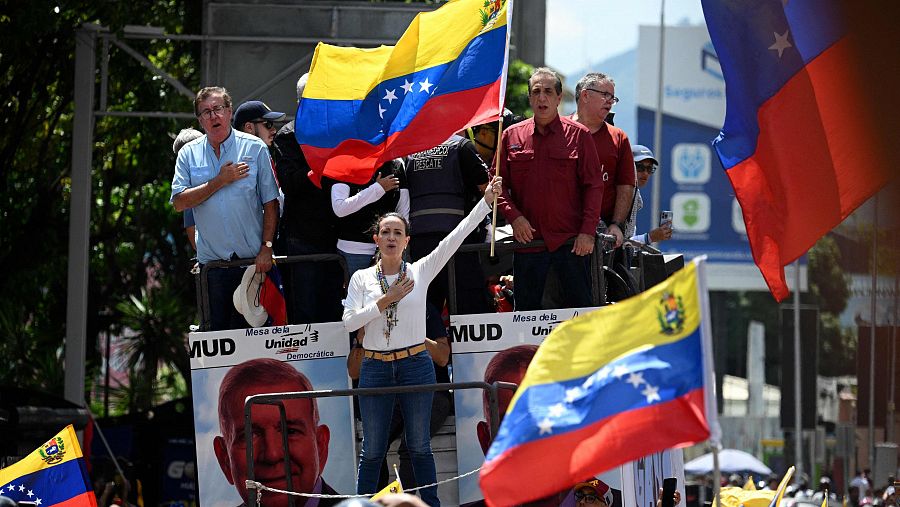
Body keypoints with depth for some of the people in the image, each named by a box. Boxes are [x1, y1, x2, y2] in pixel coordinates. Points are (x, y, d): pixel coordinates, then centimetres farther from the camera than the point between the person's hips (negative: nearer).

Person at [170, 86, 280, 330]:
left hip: (252, 259, -2)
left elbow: (270, 202, 0)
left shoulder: (254, 148, 1)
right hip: (212, 261, 2)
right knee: (217, 330, 4)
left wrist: (266, 247, -9)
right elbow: (180, 202, -3)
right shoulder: (189, 154, 8)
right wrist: (220, 181, -9)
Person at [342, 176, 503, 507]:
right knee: (372, 449, 5)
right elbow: (349, 321, -5)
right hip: (375, 368, 0)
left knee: (419, 446, 6)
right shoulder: (362, 278, 4)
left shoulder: (421, 271, 1)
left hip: (415, 366, 0)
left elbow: (456, 237, -5)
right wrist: (385, 301, -14)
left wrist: (486, 201, -12)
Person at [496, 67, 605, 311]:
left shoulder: (579, 135, 3)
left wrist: (588, 231, -8)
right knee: (525, 312, 5)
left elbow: (594, 186, 1)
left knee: (580, 307, -2)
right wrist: (514, 217, -7)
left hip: (571, 242, -2)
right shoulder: (512, 137, 9)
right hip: (528, 240, 2)